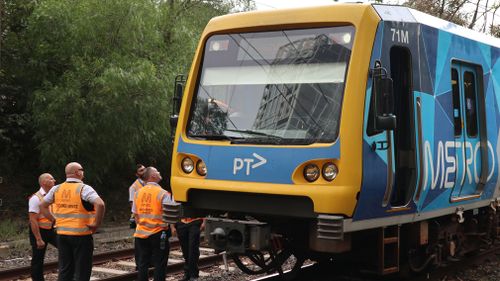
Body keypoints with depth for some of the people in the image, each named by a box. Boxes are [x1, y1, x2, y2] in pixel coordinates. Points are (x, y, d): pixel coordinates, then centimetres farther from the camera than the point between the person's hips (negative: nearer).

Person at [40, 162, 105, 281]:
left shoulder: (57, 189, 5)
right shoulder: (84, 189, -12)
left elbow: (43, 206, 15)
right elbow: (100, 204, -26)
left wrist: (54, 219, 14)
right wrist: (96, 224, -16)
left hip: (62, 234, 5)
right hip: (81, 235, -5)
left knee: (64, 270, 14)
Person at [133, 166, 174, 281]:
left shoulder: (138, 193, 4)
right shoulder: (163, 193, -12)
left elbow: (135, 214, 9)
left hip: (141, 233, 5)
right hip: (158, 233, -5)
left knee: (142, 264, 12)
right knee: (159, 265, 3)